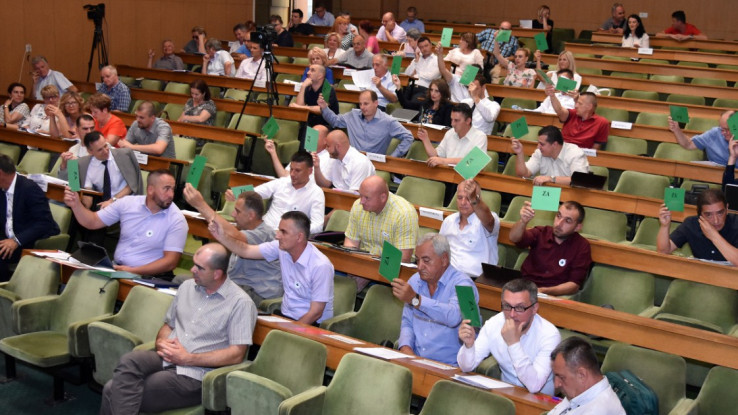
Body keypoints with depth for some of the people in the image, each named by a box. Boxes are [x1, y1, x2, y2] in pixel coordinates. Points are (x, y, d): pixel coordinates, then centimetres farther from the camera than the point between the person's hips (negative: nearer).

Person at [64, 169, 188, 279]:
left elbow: (170, 261, -13)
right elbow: (93, 222, 10)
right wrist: (76, 205, -9)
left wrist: (133, 271, -21)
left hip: (148, 276, -4)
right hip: (116, 268, 4)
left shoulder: (176, 220, -9)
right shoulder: (127, 203, 3)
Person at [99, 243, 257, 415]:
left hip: (194, 374, -6)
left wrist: (188, 359, -12)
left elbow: (236, 354, -11)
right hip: (166, 359, 6)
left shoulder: (241, 303, -6)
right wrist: (161, 341, 0)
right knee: (129, 361, -27)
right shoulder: (187, 287, 15)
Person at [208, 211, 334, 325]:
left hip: (310, 325, -6)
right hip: (285, 315, 7)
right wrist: (222, 236, -15)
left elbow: (315, 313, -19)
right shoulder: (281, 248, -4)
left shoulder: (321, 266, -22)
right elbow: (246, 251, 0)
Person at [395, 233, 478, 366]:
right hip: (416, 360, 6)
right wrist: (406, 347, -6)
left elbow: (454, 317, -30)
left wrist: (415, 299, -35)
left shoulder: (462, 283, -11)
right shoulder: (415, 281, 12)